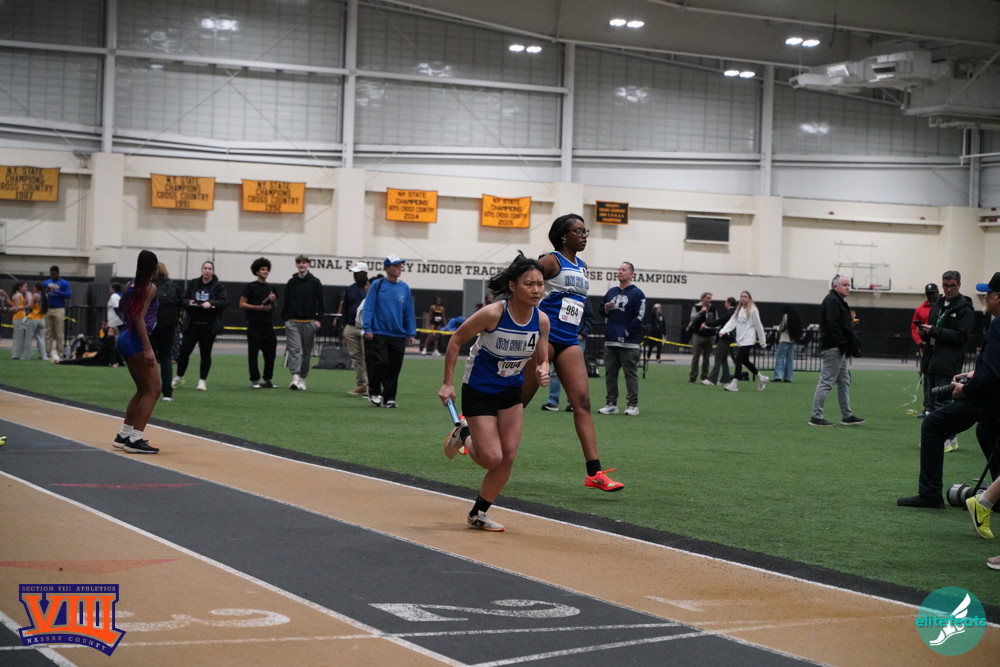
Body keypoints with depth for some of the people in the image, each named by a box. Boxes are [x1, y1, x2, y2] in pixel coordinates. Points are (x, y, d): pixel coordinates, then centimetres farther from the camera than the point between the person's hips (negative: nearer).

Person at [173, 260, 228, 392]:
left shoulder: (218, 286, 0)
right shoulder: (192, 284, 8)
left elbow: (225, 302, -9)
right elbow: (183, 299, 9)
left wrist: (211, 303, -24)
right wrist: (188, 302, -14)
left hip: (209, 325, -2)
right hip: (192, 324, 2)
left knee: (205, 353, 2)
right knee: (184, 350, 2)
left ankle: (202, 381, 10)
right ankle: (179, 377, 19)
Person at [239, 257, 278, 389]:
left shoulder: (270, 288, 16)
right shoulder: (250, 287, 0)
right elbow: (242, 305, -6)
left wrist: (273, 302, -2)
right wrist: (260, 307, -12)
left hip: (268, 324, 5)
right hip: (254, 325, -5)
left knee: (270, 352, 2)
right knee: (253, 352, -3)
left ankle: (267, 380, 11)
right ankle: (254, 380, 2)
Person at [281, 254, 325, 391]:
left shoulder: (315, 282, 3)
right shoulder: (291, 282, 7)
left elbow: (320, 302, 3)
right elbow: (285, 302, 11)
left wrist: (318, 319, -5)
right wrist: (285, 318, 4)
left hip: (309, 322, 0)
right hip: (293, 322, 0)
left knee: (306, 352, 6)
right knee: (294, 349, -14)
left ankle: (303, 378, 17)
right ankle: (295, 376, -23)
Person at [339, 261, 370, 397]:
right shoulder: (350, 289, 13)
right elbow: (344, 309, 17)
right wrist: (344, 327, 11)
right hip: (351, 328, 6)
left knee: (367, 358, -9)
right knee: (355, 358, 5)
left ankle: (369, 385, -8)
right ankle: (360, 385, 9)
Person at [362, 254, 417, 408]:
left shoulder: (404, 288, 8)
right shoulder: (377, 285, -1)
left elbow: (409, 313, 10)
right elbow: (369, 307, -3)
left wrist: (411, 334, 6)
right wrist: (367, 328, -10)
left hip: (398, 336, 3)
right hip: (377, 335, -3)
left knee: (393, 370, 4)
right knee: (378, 365, -6)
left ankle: (389, 397, 14)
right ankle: (374, 393, 13)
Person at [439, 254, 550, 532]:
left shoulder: (541, 320, -12)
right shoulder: (493, 313, -26)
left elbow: (542, 359, 2)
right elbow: (456, 341, -13)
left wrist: (542, 371, -23)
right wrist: (447, 383, -13)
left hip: (511, 392, 5)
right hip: (478, 391, -5)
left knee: (508, 457, 1)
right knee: (492, 458, -9)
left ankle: (478, 514, 20)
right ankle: (463, 435, 25)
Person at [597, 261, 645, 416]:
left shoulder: (637, 293, -3)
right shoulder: (611, 292, 15)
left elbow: (639, 317, -10)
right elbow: (603, 313, 22)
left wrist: (627, 332, -14)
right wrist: (606, 309, -1)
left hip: (629, 343, -6)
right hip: (610, 341, 6)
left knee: (630, 374, -2)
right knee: (610, 373, 8)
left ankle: (632, 405, 1)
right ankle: (611, 404, 15)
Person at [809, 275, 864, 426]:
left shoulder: (837, 301, 21)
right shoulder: (832, 301, -12)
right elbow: (833, 324, -22)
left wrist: (848, 347, 15)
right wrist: (843, 344, -23)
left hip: (837, 350, 11)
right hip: (833, 349, -11)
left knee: (844, 382, 15)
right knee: (826, 382, -9)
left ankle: (847, 416, 21)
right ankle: (816, 417, -7)